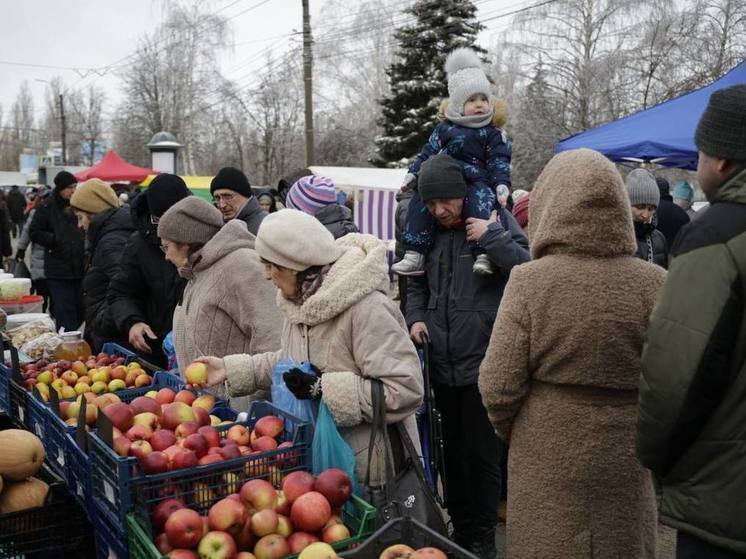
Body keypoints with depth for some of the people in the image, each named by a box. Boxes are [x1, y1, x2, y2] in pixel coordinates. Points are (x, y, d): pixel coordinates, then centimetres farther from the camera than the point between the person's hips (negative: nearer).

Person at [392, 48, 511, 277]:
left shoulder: (493, 134, 8)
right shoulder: (444, 129, 16)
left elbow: (499, 162, 1)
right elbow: (428, 153, 19)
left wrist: (502, 184, -15)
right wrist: (413, 173, 10)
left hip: (477, 182, -3)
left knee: (480, 204, -34)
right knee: (420, 202, -16)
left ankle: (483, 254, -40)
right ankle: (414, 254, -17)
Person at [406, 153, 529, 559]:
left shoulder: (496, 221, -5)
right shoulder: (430, 231, 8)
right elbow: (418, 282, 19)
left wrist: (491, 237, -23)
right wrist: (416, 316, 2)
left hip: (482, 362, -5)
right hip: (443, 363, 5)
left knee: (482, 454, 4)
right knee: (453, 452, 16)